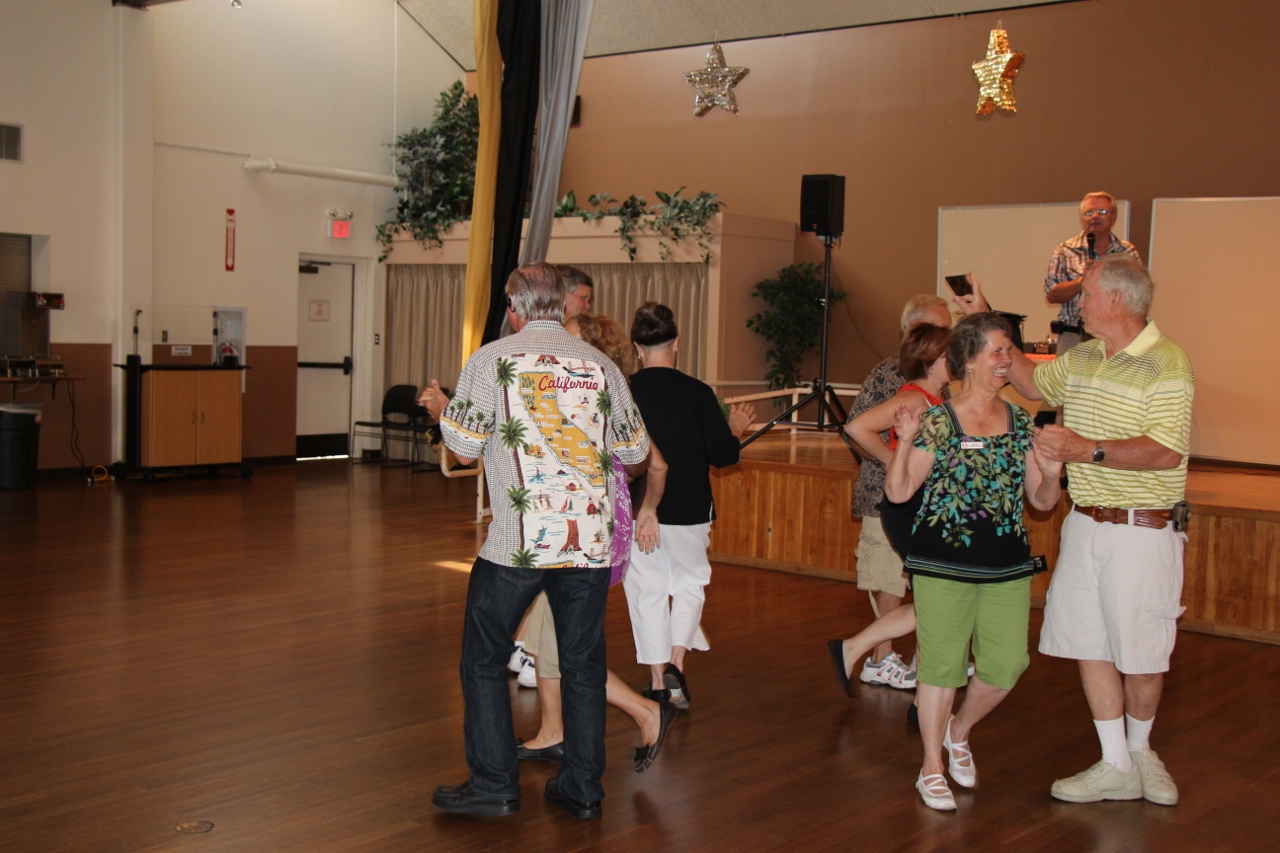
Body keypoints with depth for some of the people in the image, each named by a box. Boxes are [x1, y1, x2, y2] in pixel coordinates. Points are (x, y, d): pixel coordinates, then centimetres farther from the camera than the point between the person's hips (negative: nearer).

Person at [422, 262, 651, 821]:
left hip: (518, 540, -3)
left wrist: (441, 407, 17)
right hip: (591, 538, 4)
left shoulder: (492, 359, -1)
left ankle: (494, 785, 12)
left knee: (484, 658, 11)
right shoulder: (600, 365, 8)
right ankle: (583, 790, 18)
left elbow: (465, 447, -3)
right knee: (583, 662, 11)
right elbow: (636, 453, 12)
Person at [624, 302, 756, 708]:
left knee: (647, 589, 12)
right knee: (690, 580, 19)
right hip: (688, 511, -1)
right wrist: (736, 429, 9)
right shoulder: (697, 393, -12)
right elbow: (723, 455, -11)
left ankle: (658, 678, 18)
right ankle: (676, 663, 4)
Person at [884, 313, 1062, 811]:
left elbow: (1041, 501, 10)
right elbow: (898, 492, -7)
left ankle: (958, 730, 34)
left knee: (1007, 664, 5)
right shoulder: (937, 422, -6)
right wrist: (905, 442, -21)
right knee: (942, 665, 3)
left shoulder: (1022, 424, 7)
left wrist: (1051, 476, -12)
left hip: (1008, 566, 4)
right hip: (943, 564, -4)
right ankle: (932, 768, 20)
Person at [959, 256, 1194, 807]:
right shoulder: (1082, 358, 10)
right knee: (1088, 643, 8)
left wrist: (1089, 449, -28)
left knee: (1140, 655, 6)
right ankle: (1116, 767, 19)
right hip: (1085, 525, 7)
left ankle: (1140, 751, 31)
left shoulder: (1165, 364, -14)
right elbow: (1034, 382, 29)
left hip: (1141, 530, -7)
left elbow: (1166, 452, -22)